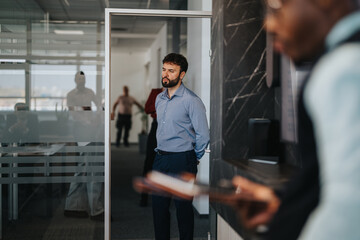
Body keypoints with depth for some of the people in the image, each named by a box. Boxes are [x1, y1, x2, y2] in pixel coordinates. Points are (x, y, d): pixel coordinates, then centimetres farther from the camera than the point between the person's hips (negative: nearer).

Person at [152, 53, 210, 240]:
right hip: (160, 159, 7)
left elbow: (203, 135, -13)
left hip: (182, 161, -6)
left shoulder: (191, 100, -13)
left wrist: (194, 158, -2)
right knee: (159, 205, 11)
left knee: (183, 208, 4)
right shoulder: (159, 99, 10)